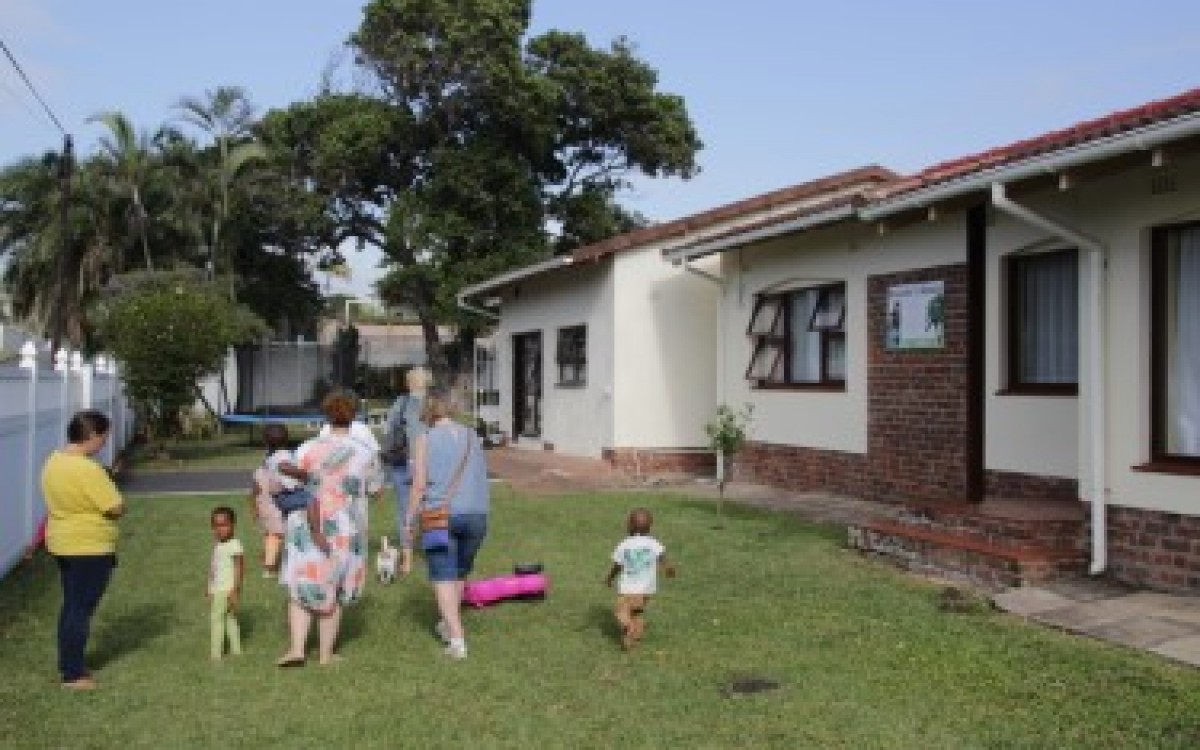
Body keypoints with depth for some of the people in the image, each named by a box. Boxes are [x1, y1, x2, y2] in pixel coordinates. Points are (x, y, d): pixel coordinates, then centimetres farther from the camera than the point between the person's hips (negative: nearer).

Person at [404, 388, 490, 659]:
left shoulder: (425, 440, -2)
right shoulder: (472, 437, 11)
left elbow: (419, 485, -7)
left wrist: (410, 521, 0)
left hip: (442, 514, -4)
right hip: (476, 513, 4)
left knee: (444, 576, 1)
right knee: (460, 571, 20)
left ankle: (457, 639, -9)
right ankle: (449, 625, 36)